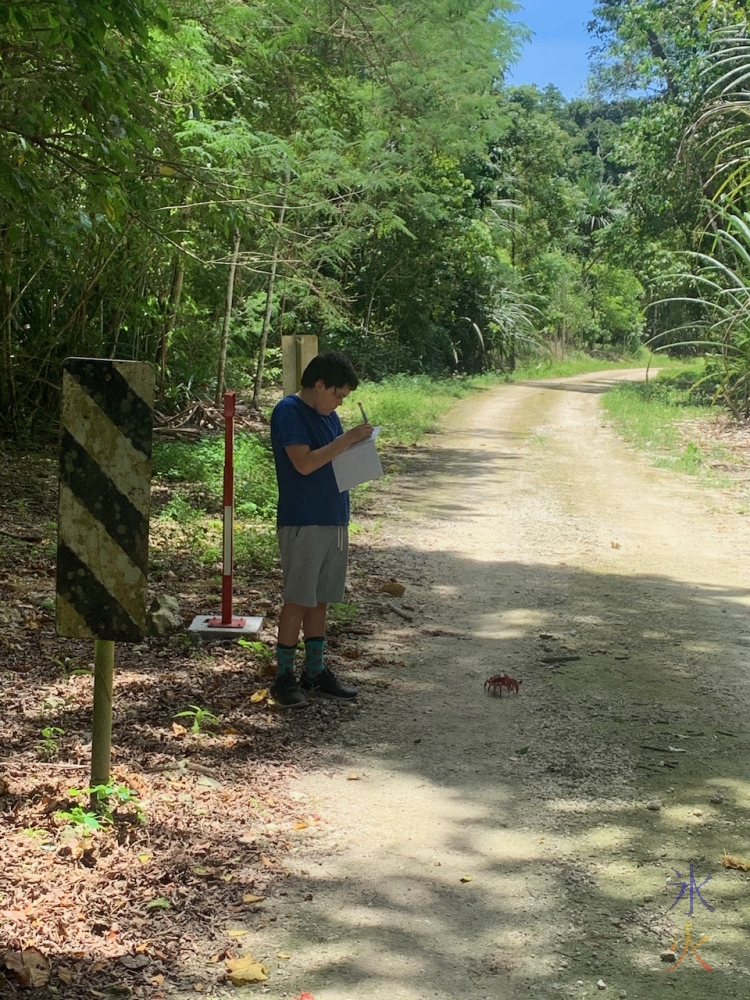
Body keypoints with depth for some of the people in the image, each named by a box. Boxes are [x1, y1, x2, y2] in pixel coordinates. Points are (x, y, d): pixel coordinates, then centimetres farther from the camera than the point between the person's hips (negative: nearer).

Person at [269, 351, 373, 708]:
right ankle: (284, 676, 6)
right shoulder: (289, 411, -11)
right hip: (302, 522, -8)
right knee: (297, 600, -3)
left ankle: (315, 671, 21)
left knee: (320, 598, 13)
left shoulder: (327, 415, 15)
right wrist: (348, 439, -19)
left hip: (334, 520, 8)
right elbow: (304, 463, -22)